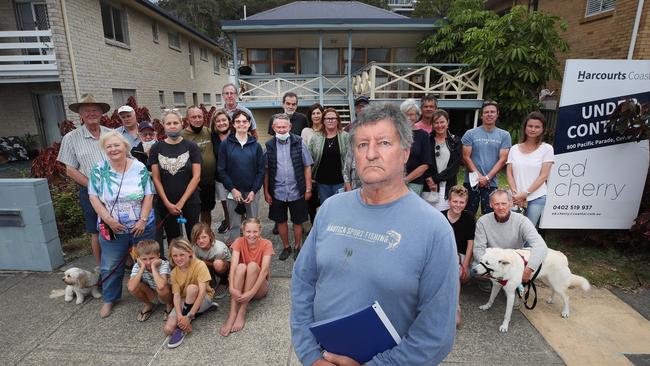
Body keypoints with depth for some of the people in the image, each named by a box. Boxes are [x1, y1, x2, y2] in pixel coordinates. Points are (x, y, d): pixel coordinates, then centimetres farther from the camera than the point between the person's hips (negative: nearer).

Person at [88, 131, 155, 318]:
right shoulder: (99, 170, -4)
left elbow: (148, 195, -7)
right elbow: (94, 197, -4)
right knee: (111, 267, 14)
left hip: (142, 226, -1)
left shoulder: (140, 168, -7)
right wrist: (108, 219, -14)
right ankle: (109, 299, 35)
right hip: (113, 228, 1)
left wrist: (143, 220, -14)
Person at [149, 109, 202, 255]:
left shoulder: (191, 147, -2)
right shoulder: (156, 148, 3)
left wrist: (181, 202, -10)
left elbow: (196, 176, -6)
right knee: (173, 240, 12)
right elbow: (156, 178, 1)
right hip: (166, 204, 2)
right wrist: (168, 203, -8)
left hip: (190, 203, -1)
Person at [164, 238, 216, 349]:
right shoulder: (174, 272, -6)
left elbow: (202, 292, -29)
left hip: (204, 298, -5)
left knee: (192, 288, -36)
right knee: (168, 329, -17)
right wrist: (180, 316, -31)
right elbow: (176, 296, -14)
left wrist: (189, 316, -34)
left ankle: (182, 328, -22)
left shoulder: (199, 265, -22)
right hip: (185, 301, 5)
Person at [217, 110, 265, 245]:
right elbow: (221, 170, -3)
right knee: (234, 224, 9)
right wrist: (232, 189, -11)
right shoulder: (225, 144, -1)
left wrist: (254, 191, -9)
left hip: (252, 192, 1)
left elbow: (261, 170, 0)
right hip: (233, 191, -1)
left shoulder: (256, 145, 2)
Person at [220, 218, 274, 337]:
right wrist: (232, 288, -38)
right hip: (241, 286, 1)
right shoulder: (239, 242, -8)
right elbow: (233, 265, -23)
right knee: (241, 266, -29)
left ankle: (242, 312, -29)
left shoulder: (266, 244, -13)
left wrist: (252, 292, -36)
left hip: (259, 286, -1)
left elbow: (264, 270, -25)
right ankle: (232, 314, -35)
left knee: (253, 265, -30)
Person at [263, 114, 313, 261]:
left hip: (297, 192, -1)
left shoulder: (299, 143, -5)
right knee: (280, 221, 14)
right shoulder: (269, 146, -1)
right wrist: (266, 191, 1)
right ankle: (286, 247, 35)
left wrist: (308, 189, -5)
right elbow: (266, 171, 3)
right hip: (277, 192, 2)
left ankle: (297, 247, 33)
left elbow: (307, 167, -3)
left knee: (298, 222, 11)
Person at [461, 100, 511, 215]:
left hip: (491, 183, 1)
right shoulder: (470, 134, 1)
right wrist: (478, 176, -11)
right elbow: (466, 157, -3)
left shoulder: (504, 135, 5)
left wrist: (487, 178, -10)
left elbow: (502, 159, -1)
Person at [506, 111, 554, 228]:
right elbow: (509, 173, 6)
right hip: (517, 198, 2)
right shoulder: (514, 149, 10)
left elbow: (543, 176, -3)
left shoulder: (547, 148, 2)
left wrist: (525, 193, -10)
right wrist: (515, 193, -7)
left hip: (537, 198, -2)